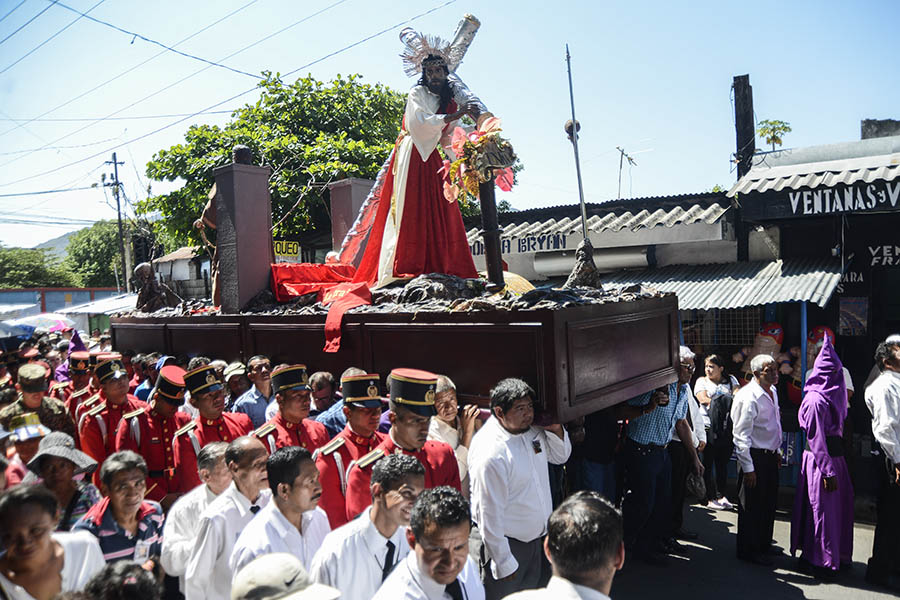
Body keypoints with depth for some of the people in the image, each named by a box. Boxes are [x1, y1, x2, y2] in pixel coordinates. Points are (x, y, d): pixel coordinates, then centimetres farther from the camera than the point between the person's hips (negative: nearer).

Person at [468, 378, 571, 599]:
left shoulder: (531, 430, -5)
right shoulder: (490, 454, -30)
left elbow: (560, 455, 11)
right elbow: (489, 514, -25)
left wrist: (554, 427, -9)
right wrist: (504, 562, -17)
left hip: (536, 538, 8)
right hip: (507, 545, -8)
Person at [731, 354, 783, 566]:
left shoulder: (772, 391, 7)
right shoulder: (748, 397, -22)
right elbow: (742, 436, -21)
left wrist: (777, 450, 22)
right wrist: (748, 468, -21)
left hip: (770, 455, 9)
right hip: (754, 457, -9)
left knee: (769, 503, 20)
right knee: (751, 506, 3)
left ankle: (764, 544, 37)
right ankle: (748, 551, 17)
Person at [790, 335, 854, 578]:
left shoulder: (830, 395, 9)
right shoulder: (816, 400, -18)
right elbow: (816, 439, -20)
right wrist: (828, 472, -20)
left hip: (835, 456, 9)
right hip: (821, 459, -9)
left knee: (839, 505, 17)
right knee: (822, 508, 1)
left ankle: (835, 555, 33)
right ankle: (819, 560, 15)